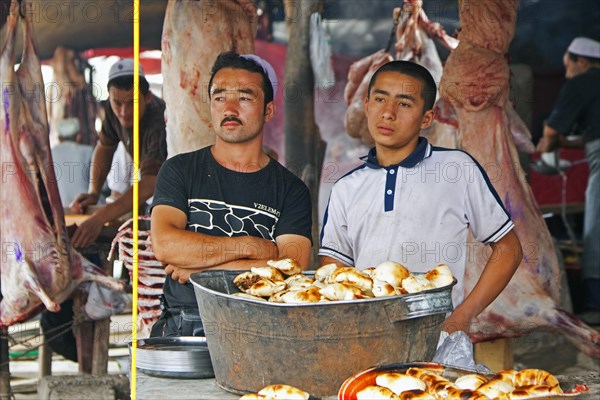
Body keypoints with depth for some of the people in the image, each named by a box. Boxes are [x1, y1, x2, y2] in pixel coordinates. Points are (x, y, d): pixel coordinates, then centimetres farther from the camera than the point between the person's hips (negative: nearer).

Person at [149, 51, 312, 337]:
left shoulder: (291, 189, 11)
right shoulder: (180, 170, 13)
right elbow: (163, 245, -5)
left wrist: (198, 267, -4)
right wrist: (253, 246, -4)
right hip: (182, 328, -1)